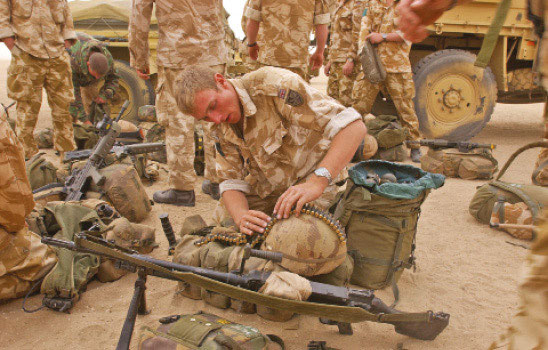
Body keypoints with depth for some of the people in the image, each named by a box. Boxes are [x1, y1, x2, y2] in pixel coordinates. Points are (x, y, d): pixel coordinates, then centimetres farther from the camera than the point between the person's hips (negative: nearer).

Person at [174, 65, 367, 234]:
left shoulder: (274, 85, -29)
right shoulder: (221, 128, -5)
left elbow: (354, 126, -35)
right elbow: (232, 182, -7)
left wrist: (317, 182, -46)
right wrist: (241, 216, -30)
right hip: (266, 187, 6)